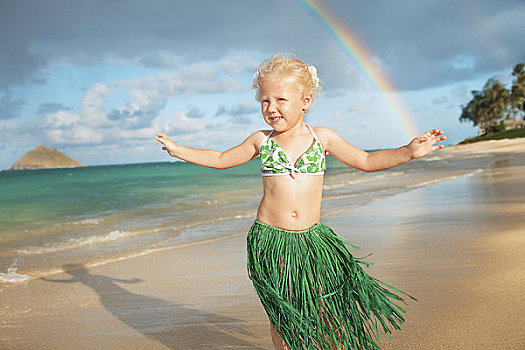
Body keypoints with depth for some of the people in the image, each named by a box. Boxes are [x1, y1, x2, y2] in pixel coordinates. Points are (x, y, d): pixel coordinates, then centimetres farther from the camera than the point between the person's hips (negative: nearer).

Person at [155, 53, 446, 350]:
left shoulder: (323, 137, 3)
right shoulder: (261, 140, 3)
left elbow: (366, 161, 9)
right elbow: (220, 159, 18)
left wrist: (408, 152, -1)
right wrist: (178, 150, 17)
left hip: (312, 238, 0)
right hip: (270, 237, 0)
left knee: (328, 310, 2)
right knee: (281, 314, 7)